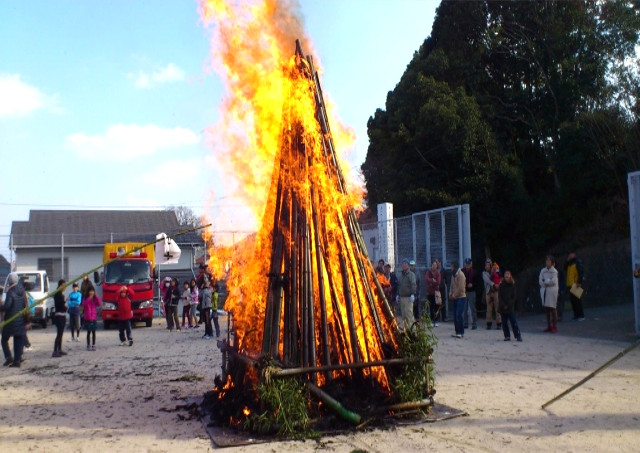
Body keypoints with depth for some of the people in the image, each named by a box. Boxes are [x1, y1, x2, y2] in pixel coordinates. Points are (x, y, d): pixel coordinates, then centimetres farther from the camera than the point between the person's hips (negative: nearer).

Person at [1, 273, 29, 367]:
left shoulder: (10, 292, -13)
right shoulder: (22, 292, 7)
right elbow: (26, 307, 10)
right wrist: (27, 321, 15)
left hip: (10, 321, -5)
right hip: (21, 321, 5)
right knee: (18, 342, 7)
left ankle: (8, 357, -2)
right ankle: (17, 360, 5)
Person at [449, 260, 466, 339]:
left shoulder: (460, 275, -14)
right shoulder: (453, 274, 13)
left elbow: (460, 288, -18)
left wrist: (454, 295, -12)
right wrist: (450, 294, 3)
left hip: (461, 297, -8)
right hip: (455, 298, 8)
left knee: (459, 315, -11)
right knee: (455, 315, 8)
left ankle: (461, 332, -7)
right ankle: (457, 332, 14)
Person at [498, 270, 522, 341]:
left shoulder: (512, 285, 2)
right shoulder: (501, 285, 3)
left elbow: (514, 297, 1)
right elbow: (499, 296, 0)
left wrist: (509, 305, -10)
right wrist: (503, 305, -10)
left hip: (510, 307, -1)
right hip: (502, 307, 1)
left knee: (514, 322, -5)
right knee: (504, 323, 4)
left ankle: (518, 335, -3)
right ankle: (507, 336, 11)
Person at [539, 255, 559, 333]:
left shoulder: (554, 271, -4)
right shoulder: (543, 270, 8)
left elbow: (553, 281, -14)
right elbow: (540, 281, 2)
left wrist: (545, 281, -5)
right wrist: (548, 281, -9)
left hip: (552, 291, -4)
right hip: (544, 291, 4)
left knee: (552, 308, -4)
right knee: (546, 309, 6)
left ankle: (555, 326, 1)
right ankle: (549, 326, 13)